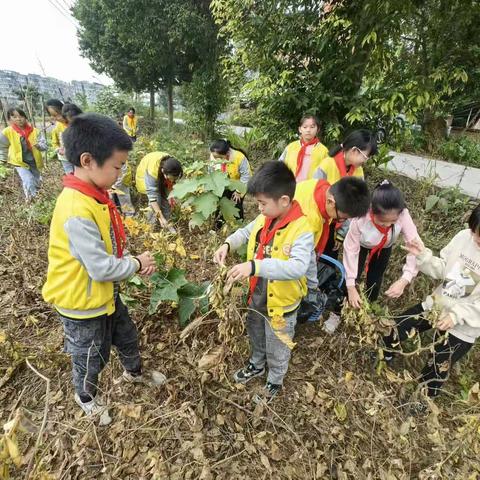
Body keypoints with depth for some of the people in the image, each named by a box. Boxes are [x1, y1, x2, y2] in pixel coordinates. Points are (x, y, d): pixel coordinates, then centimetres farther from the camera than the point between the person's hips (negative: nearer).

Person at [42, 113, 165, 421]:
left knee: (127, 336, 28)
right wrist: (137, 264, -16)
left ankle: (135, 372, 57)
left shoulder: (94, 195, -4)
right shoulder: (77, 211, -34)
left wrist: (133, 261, -9)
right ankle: (86, 397, 51)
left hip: (106, 293, 8)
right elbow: (101, 268, -32)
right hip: (83, 302, -8)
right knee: (90, 358, 20)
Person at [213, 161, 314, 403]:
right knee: (255, 334, 31)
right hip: (257, 294, 7)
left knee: (276, 347, 20)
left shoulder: (302, 230, -30)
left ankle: (275, 382, 50)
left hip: (280, 302, -6)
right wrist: (228, 244, -10)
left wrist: (254, 266, -50)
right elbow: (246, 232, 9)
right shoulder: (265, 218, -9)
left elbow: (298, 267, -43)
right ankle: (257, 364, 61)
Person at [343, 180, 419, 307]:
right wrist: (351, 287, -30)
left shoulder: (403, 215, -41)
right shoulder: (360, 218, -43)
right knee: (353, 277, 1)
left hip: (384, 247, 2)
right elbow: (351, 250, -33)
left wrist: (404, 280, -50)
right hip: (361, 244, -2)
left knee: (375, 278, 12)